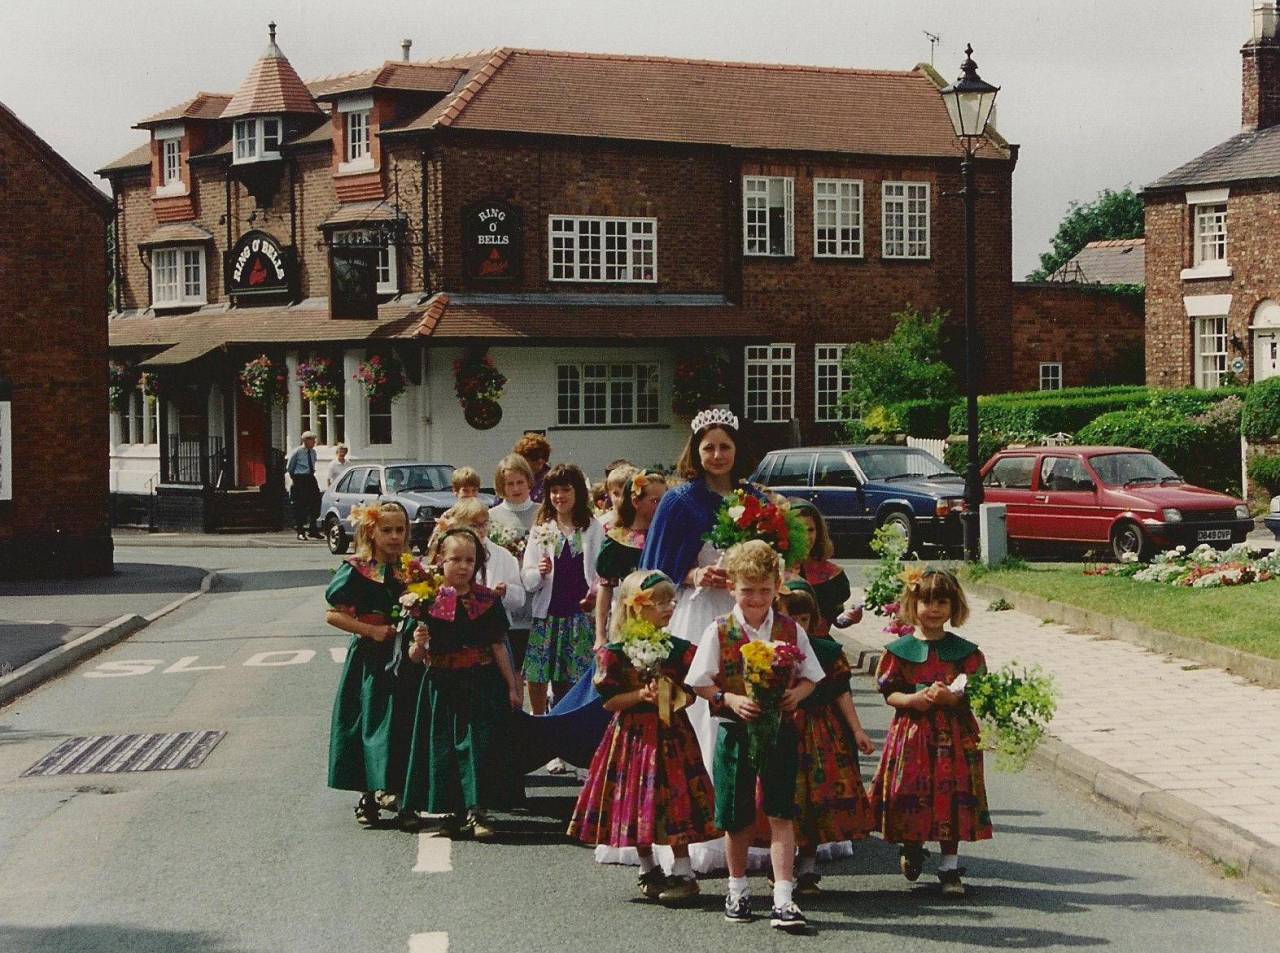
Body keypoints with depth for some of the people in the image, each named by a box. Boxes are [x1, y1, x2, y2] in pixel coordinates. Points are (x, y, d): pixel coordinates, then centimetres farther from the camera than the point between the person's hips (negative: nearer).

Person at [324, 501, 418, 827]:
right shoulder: (356, 570, -7)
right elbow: (333, 614, -9)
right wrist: (370, 630, -15)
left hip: (404, 657, 4)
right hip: (370, 658, -4)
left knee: (404, 724, 5)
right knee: (371, 723, -1)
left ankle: (397, 791, 18)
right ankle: (368, 797, 9)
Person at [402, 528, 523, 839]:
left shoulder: (487, 601, 0)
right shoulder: (429, 601, -1)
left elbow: (499, 647, 6)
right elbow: (415, 657, 2)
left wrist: (511, 686, 6)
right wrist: (419, 643, -20)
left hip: (481, 685, -1)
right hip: (442, 685, 1)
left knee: (479, 745, -5)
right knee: (444, 747, 4)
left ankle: (476, 810, -1)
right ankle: (455, 811, 16)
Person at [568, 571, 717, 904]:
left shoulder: (680, 649, 0)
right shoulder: (615, 652, -5)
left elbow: (691, 692, 5)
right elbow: (609, 701, -6)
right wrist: (640, 695, -19)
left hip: (671, 734, 0)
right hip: (632, 736, 0)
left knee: (675, 801, -3)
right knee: (636, 802, 7)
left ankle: (683, 873, 7)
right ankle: (647, 870, 24)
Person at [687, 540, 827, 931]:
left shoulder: (791, 630, 1)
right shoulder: (719, 632, -4)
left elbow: (810, 676, 7)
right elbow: (700, 683, -3)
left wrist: (796, 694, -14)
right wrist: (730, 699, -20)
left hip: (780, 731, 0)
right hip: (735, 732, 0)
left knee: (781, 814, -4)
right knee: (737, 818, 11)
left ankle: (783, 898, -4)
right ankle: (738, 888, 30)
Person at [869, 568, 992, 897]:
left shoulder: (964, 651, 3)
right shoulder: (898, 650, 3)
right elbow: (889, 693, 3)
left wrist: (952, 697, -17)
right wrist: (912, 700, -16)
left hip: (953, 736, 0)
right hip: (910, 733, 0)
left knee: (950, 798, -1)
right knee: (910, 795, 2)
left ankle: (950, 868, 10)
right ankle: (911, 849, 30)